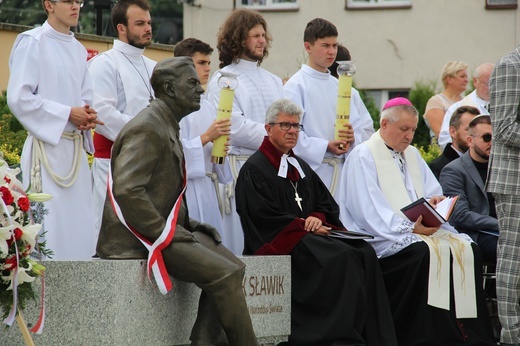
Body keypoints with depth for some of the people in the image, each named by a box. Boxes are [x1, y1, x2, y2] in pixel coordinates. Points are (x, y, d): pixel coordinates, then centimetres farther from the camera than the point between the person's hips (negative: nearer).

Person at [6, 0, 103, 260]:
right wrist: (68, 113, -13)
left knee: (80, 230, 5)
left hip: (75, 148, 7)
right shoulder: (32, 42, -6)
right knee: (50, 230, -11)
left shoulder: (78, 50, 15)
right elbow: (18, 97, -12)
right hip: (47, 147, -7)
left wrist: (87, 116, -2)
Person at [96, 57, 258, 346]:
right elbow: (127, 191, -25)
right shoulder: (146, 129, -15)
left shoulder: (168, 126, 18)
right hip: (141, 239, -10)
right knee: (224, 274, -18)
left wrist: (187, 223, 9)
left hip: (166, 228, 10)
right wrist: (166, 233, -21)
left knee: (234, 267, -1)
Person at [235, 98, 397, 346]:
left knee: (364, 253, -19)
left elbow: (327, 205, 18)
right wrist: (303, 225, -12)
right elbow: (264, 217, -11)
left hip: (309, 235, 7)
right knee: (340, 257, -30)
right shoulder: (254, 170, 0)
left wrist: (318, 219, -5)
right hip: (279, 242, -7)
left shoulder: (301, 167, 24)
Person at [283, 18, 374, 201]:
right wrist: (325, 146, -19)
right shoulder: (296, 86, -1)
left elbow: (367, 128, 17)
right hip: (311, 167, -6)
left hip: (343, 169, 6)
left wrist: (353, 138, -6)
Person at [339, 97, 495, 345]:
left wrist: (434, 203, -8)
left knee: (467, 249, -17)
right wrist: (410, 228, -22)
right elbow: (370, 211, -14)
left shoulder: (412, 155, 21)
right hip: (383, 238, -7)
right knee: (426, 252, -34)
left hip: (419, 228, 7)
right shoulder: (363, 157, -4)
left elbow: (434, 193, 18)